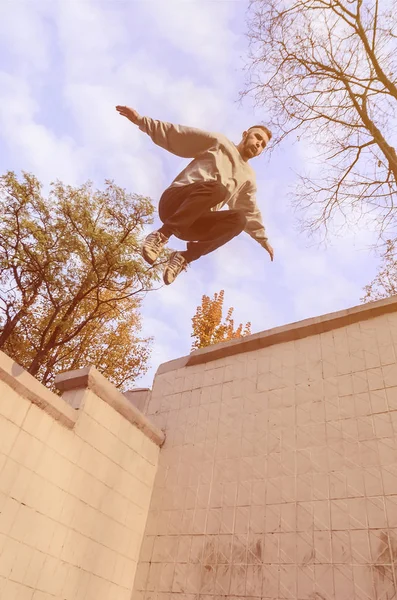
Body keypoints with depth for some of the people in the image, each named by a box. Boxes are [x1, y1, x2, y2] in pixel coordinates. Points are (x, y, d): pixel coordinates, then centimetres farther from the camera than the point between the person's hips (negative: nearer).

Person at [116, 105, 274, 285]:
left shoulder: (248, 177, 23)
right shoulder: (218, 142, 11)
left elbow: (251, 212, 30)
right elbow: (175, 135, 7)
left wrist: (263, 239, 28)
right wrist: (141, 120, -1)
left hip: (194, 221, 4)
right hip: (174, 202, -4)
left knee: (239, 219, -25)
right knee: (217, 187, -35)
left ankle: (185, 257, -22)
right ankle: (162, 234, -30)